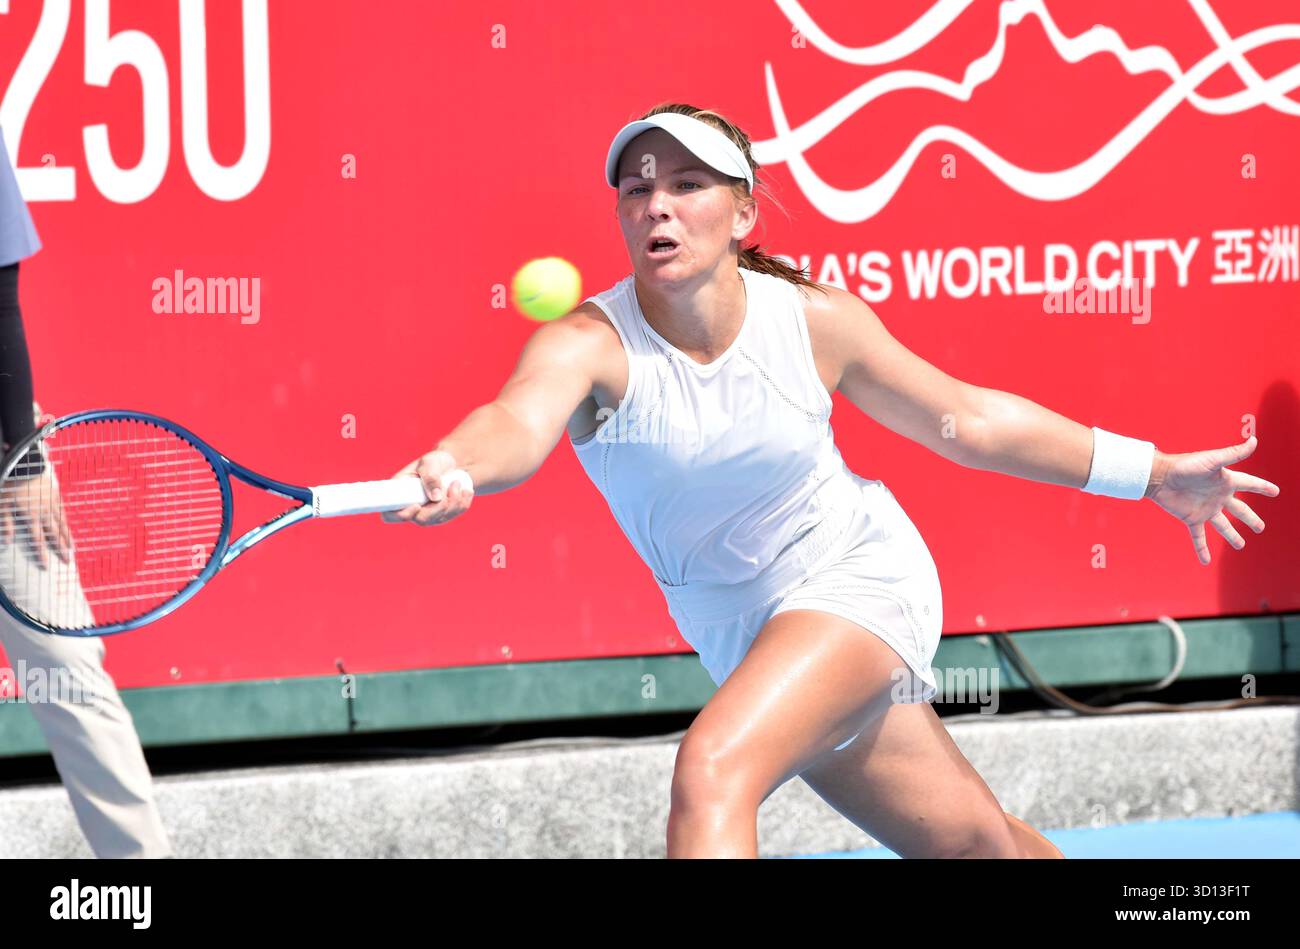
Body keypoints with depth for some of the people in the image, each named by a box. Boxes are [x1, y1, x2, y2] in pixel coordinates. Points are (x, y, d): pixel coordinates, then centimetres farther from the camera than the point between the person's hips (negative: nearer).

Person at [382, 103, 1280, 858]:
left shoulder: (816, 321, -14)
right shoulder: (591, 344, -19)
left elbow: (971, 419, 0)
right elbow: (521, 420, -42)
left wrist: (1154, 473, 3)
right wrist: (455, 469, -67)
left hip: (861, 577, -2)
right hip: (750, 642, 2)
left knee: (714, 769, -28)